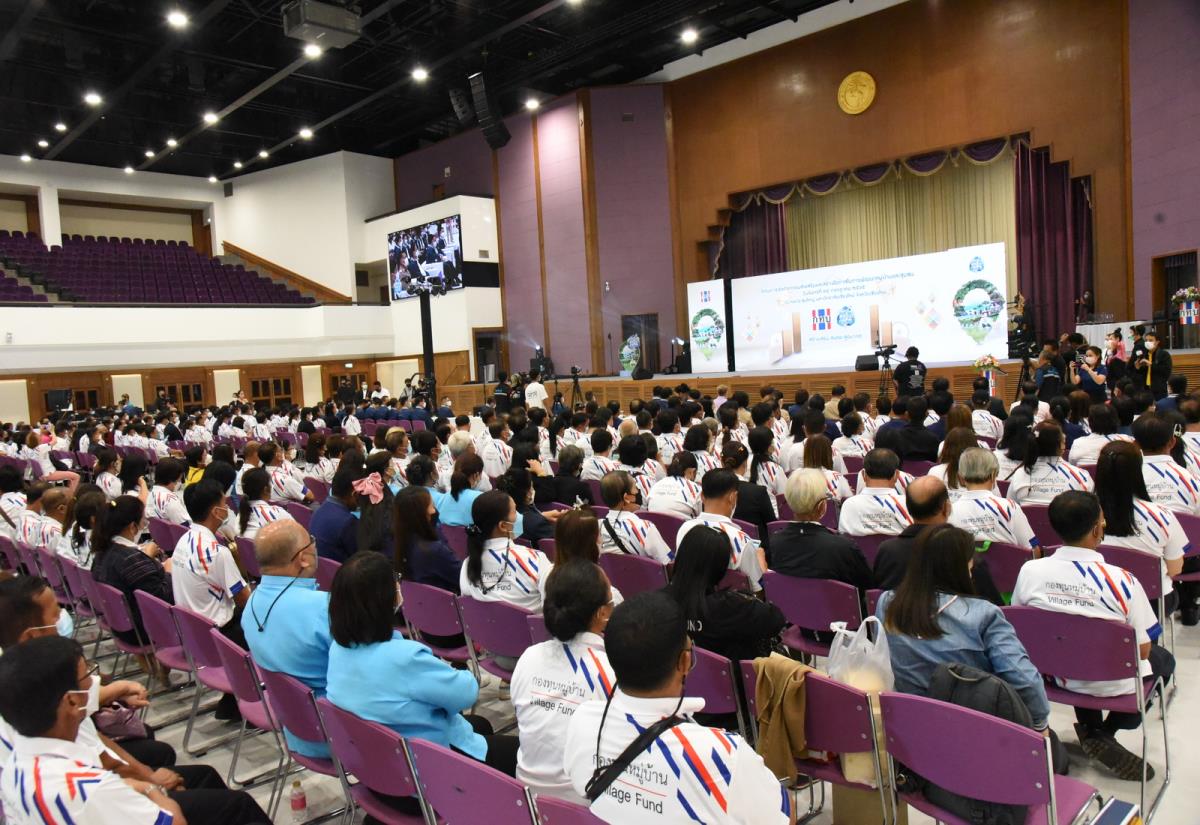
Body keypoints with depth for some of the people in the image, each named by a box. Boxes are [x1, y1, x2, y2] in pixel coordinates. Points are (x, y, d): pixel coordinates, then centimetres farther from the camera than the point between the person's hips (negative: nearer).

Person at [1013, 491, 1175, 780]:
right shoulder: (1121, 581, -26)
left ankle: (1090, 731, 24)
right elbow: (1142, 650, -14)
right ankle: (1105, 734, 15)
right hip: (1111, 682, -3)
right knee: (1163, 658, 26)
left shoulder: (1029, 571, -17)